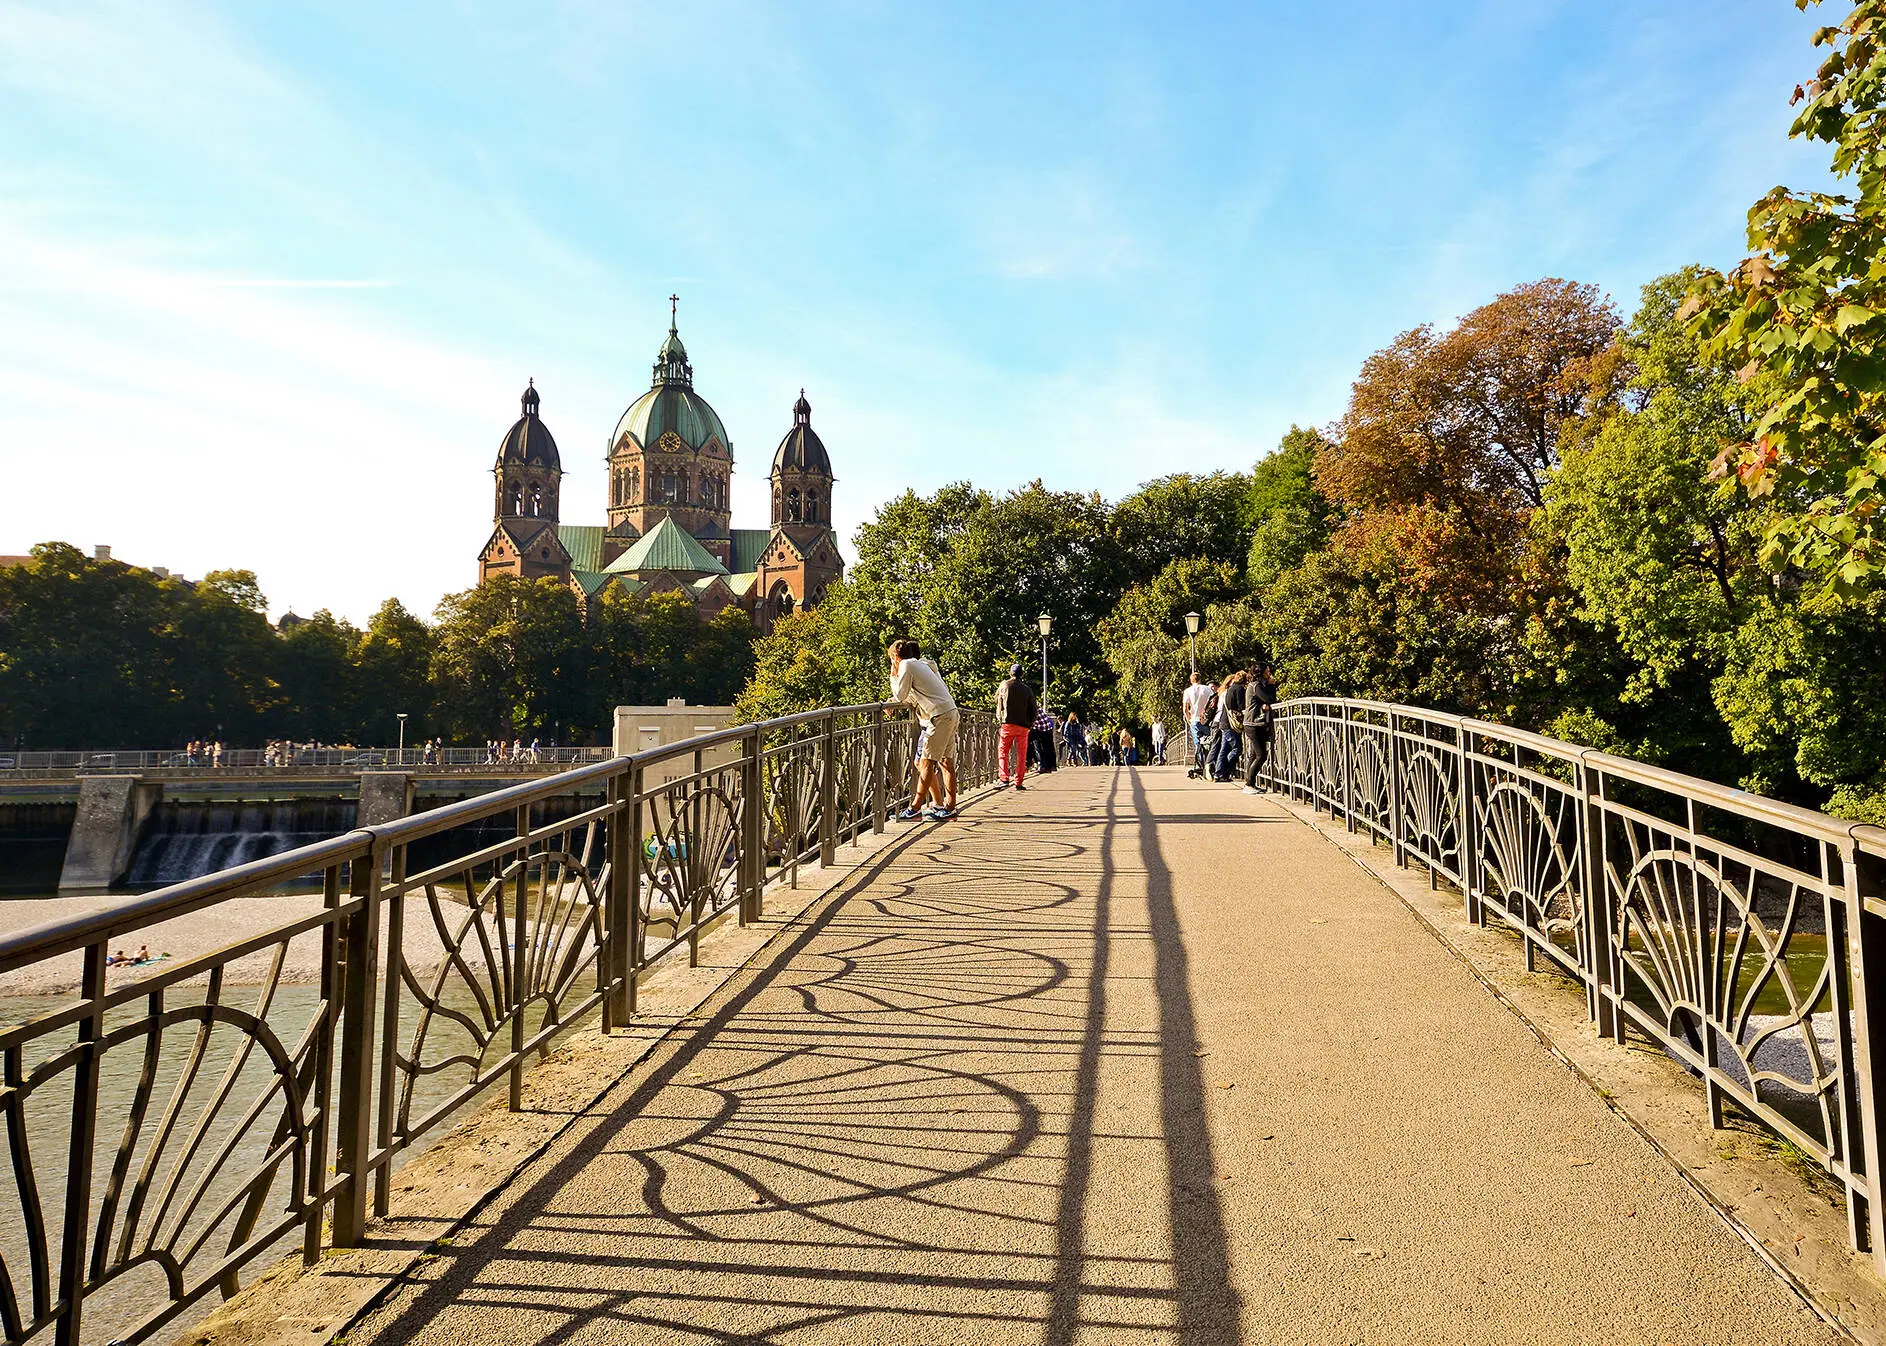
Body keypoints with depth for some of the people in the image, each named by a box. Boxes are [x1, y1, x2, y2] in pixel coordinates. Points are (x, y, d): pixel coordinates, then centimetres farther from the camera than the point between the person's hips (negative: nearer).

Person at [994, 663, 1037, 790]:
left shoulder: (1004, 685, 0)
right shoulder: (1027, 689, 4)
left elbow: (996, 699, 16)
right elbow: (1033, 709, 5)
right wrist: (1030, 724, 13)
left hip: (1008, 724, -2)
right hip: (1023, 725, 2)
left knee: (1003, 751, 5)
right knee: (1021, 755, 7)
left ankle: (1004, 779, -10)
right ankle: (1018, 782, 5)